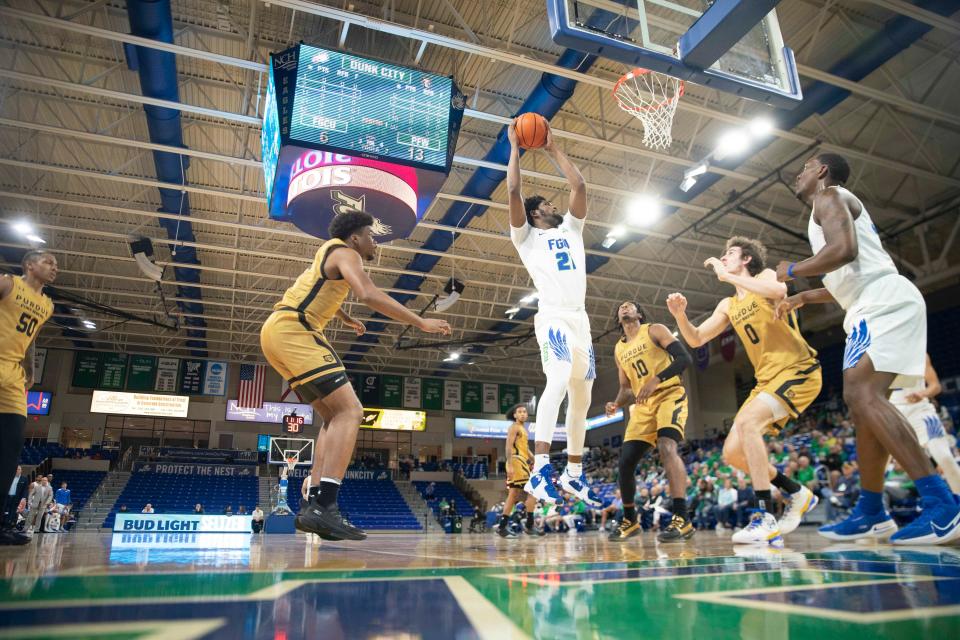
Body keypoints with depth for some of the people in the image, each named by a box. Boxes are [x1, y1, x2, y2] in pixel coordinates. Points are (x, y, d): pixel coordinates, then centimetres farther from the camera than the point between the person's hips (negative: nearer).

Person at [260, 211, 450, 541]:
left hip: (279, 331, 10)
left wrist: (348, 319, 64)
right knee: (349, 411, -18)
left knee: (334, 416, 10)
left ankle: (316, 505, 2)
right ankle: (323, 508, -29)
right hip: (292, 329, -10)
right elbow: (369, 294, -23)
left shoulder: (330, 253, 27)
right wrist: (421, 322, -20)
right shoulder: (345, 253, -3)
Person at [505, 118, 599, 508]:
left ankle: (573, 474, 21)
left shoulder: (570, 229, 24)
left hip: (580, 319, 7)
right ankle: (540, 470, -32)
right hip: (553, 317, -7)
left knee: (582, 396, 9)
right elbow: (513, 191, -3)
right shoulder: (527, 236, 8)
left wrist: (553, 149, 24)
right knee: (558, 381, -29)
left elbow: (579, 186, 19)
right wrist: (514, 146, 7)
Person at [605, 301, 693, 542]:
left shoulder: (654, 330, 0)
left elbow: (684, 358, -12)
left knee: (667, 447, -30)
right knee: (625, 461, -1)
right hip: (643, 405, 6)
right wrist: (616, 404, 0)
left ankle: (682, 519, -29)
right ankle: (630, 520, 16)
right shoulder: (619, 349, 17)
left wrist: (656, 380, -23)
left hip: (670, 395, -6)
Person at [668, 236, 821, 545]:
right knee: (733, 452, 0)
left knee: (747, 420, -31)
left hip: (798, 371, -8)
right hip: (767, 380, 8)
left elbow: (778, 291, -29)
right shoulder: (728, 306, 16)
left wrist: (727, 275, -22)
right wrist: (680, 315, -7)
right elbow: (696, 339, 13)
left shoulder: (765, 276, -3)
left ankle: (765, 518, -27)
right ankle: (797, 494, 19)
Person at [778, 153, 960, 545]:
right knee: (863, 401, 8)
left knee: (862, 395, -22)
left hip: (885, 302, -10)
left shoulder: (829, 196, 0)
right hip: (877, 304, 10)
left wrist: (792, 271, -5)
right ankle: (871, 513, 13)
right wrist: (804, 297, 32)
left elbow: (844, 250, -20)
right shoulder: (833, 205, 30)